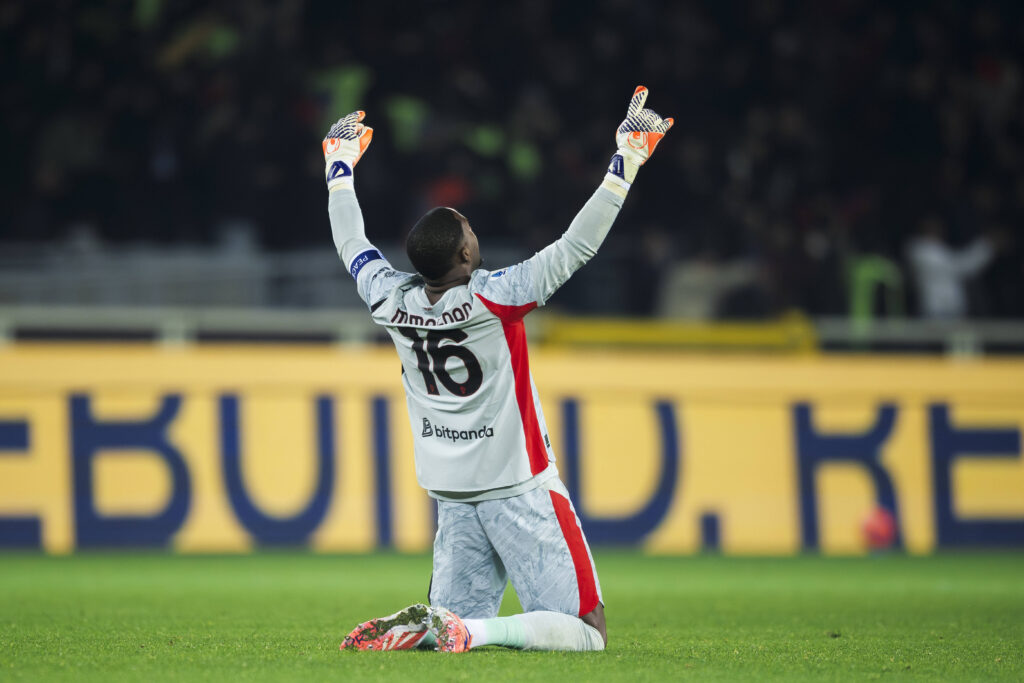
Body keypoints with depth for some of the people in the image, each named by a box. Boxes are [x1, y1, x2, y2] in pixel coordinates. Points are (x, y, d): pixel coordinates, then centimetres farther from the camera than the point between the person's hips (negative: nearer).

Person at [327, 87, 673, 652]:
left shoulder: (392, 303, -2)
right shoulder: (493, 299, -16)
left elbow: (351, 245, 16)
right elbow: (577, 246, -17)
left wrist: (340, 169, 29)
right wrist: (625, 164, -12)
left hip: (451, 495, 6)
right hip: (518, 489, -6)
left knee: (456, 622, 16)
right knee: (585, 632, -7)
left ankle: (412, 631, -16)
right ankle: (470, 632, -27)